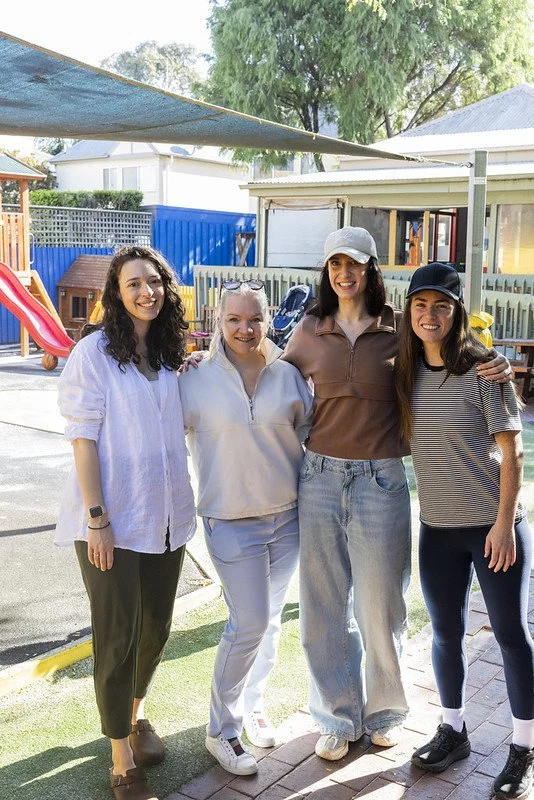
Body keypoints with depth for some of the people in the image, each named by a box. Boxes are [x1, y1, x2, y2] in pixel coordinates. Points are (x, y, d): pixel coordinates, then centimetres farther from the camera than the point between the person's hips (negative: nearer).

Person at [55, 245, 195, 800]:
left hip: (165, 515, 6)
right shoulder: (95, 352, -10)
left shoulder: (171, 353, 8)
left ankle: (134, 715, 41)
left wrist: (179, 503, 11)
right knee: (118, 635, 1)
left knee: (156, 626, 15)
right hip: (113, 518, -6)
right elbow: (83, 439, -13)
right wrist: (97, 518, -16)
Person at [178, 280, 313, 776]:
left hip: (289, 516, 4)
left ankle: (252, 704, 36)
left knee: (270, 619, 15)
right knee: (249, 625, -4)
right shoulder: (197, 380, -8)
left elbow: (311, 432, 11)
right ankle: (221, 730, 15)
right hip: (232, 523, -4)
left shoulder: (288, 375, 0)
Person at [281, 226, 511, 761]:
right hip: (321, 477, 2)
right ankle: (338, 716, 29)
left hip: (380, 479, -2)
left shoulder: (399, 330, -1)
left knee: (379, 605, 8)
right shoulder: (309, 331, 5)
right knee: (323, 605, 10)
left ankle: (385, 710, 33)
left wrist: (493, 368, -14)